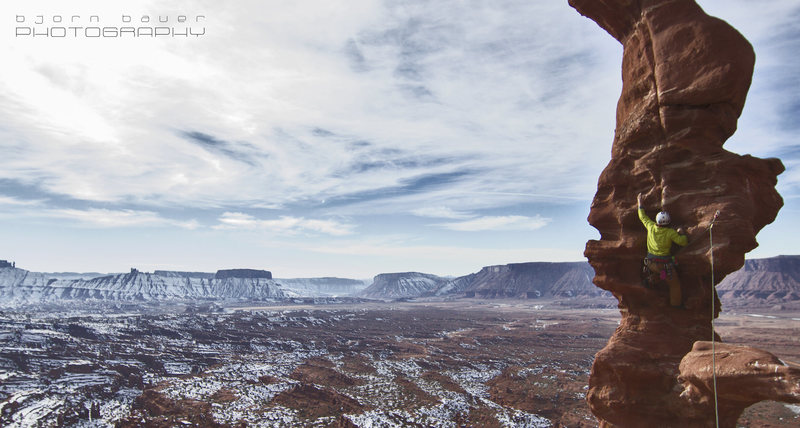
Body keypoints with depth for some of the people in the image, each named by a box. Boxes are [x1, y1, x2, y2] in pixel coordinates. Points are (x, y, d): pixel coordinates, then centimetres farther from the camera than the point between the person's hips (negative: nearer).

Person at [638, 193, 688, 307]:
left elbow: (643, 216, 12)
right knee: (674, 284, 14)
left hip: (651, 264, 4)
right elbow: (684, 242, -7)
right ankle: (677, 303, 24)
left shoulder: (651, 227, -5)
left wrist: (640, 203, 22)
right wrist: (683, 233, 11)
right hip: (664, 265, -4)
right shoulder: (671, 232, -15)